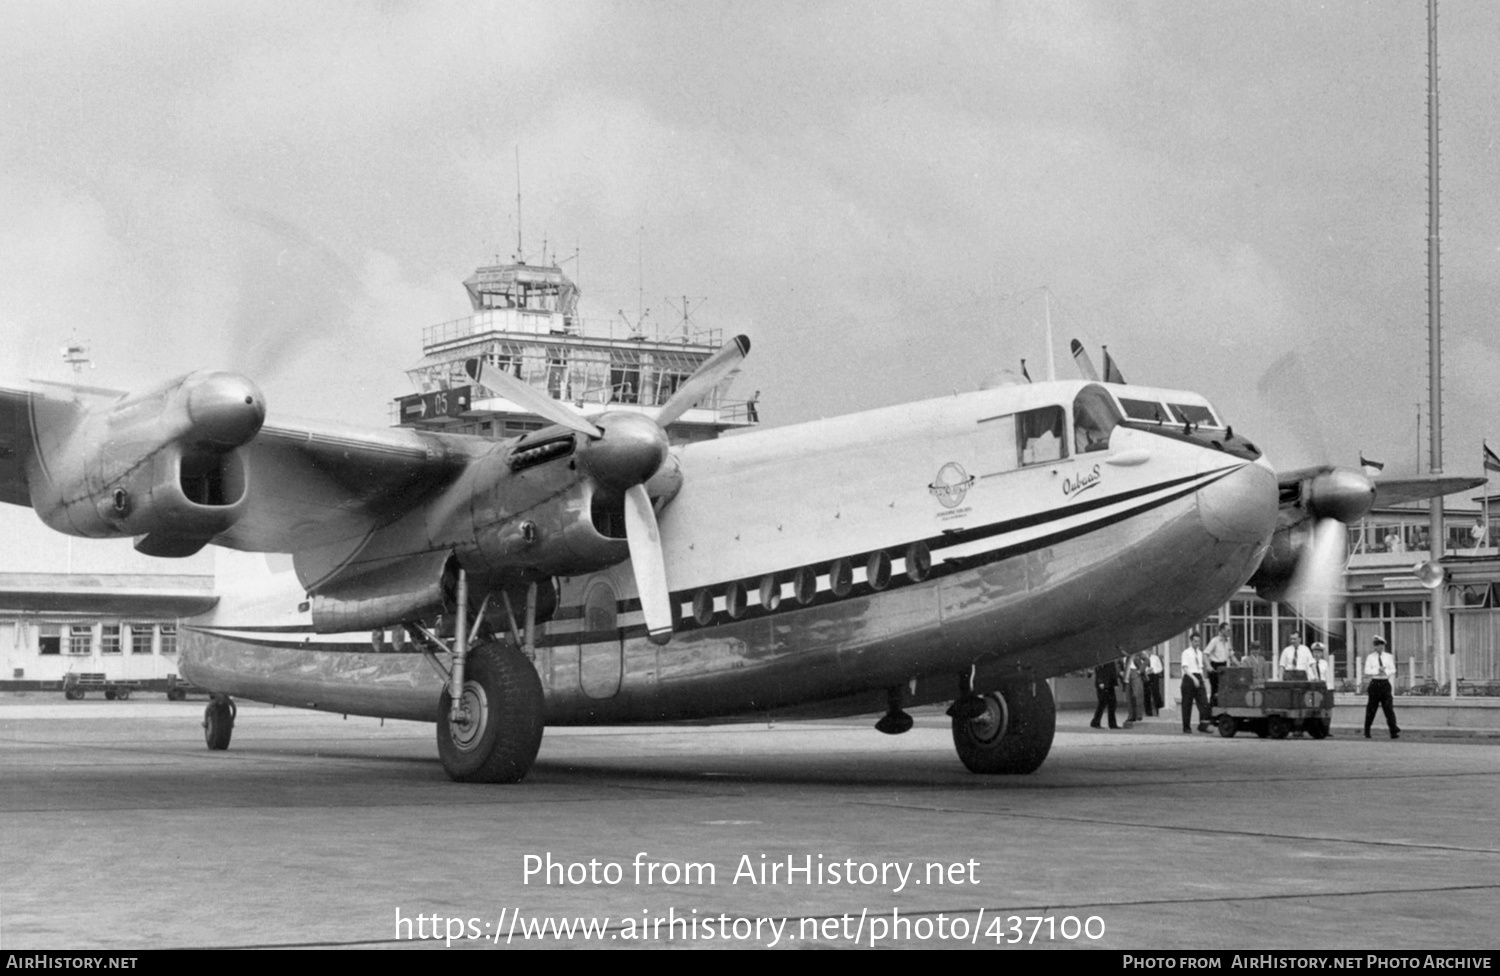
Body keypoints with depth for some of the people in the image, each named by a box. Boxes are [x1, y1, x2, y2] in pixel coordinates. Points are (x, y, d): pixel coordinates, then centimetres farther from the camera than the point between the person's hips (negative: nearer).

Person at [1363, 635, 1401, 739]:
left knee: (1389, 707, -9)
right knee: (1371, 708, 4)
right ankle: (1367, 732, 17)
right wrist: (1378, 670, -16)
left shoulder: (1388, 656, 10)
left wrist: (1385, 671, -14)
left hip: (1385, 683, 1)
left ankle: (1394, 732, -16)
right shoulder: (1370, 657, 4)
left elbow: (1393, 671, 5)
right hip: (1375, 683, -1)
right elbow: (1367, 672, -4)